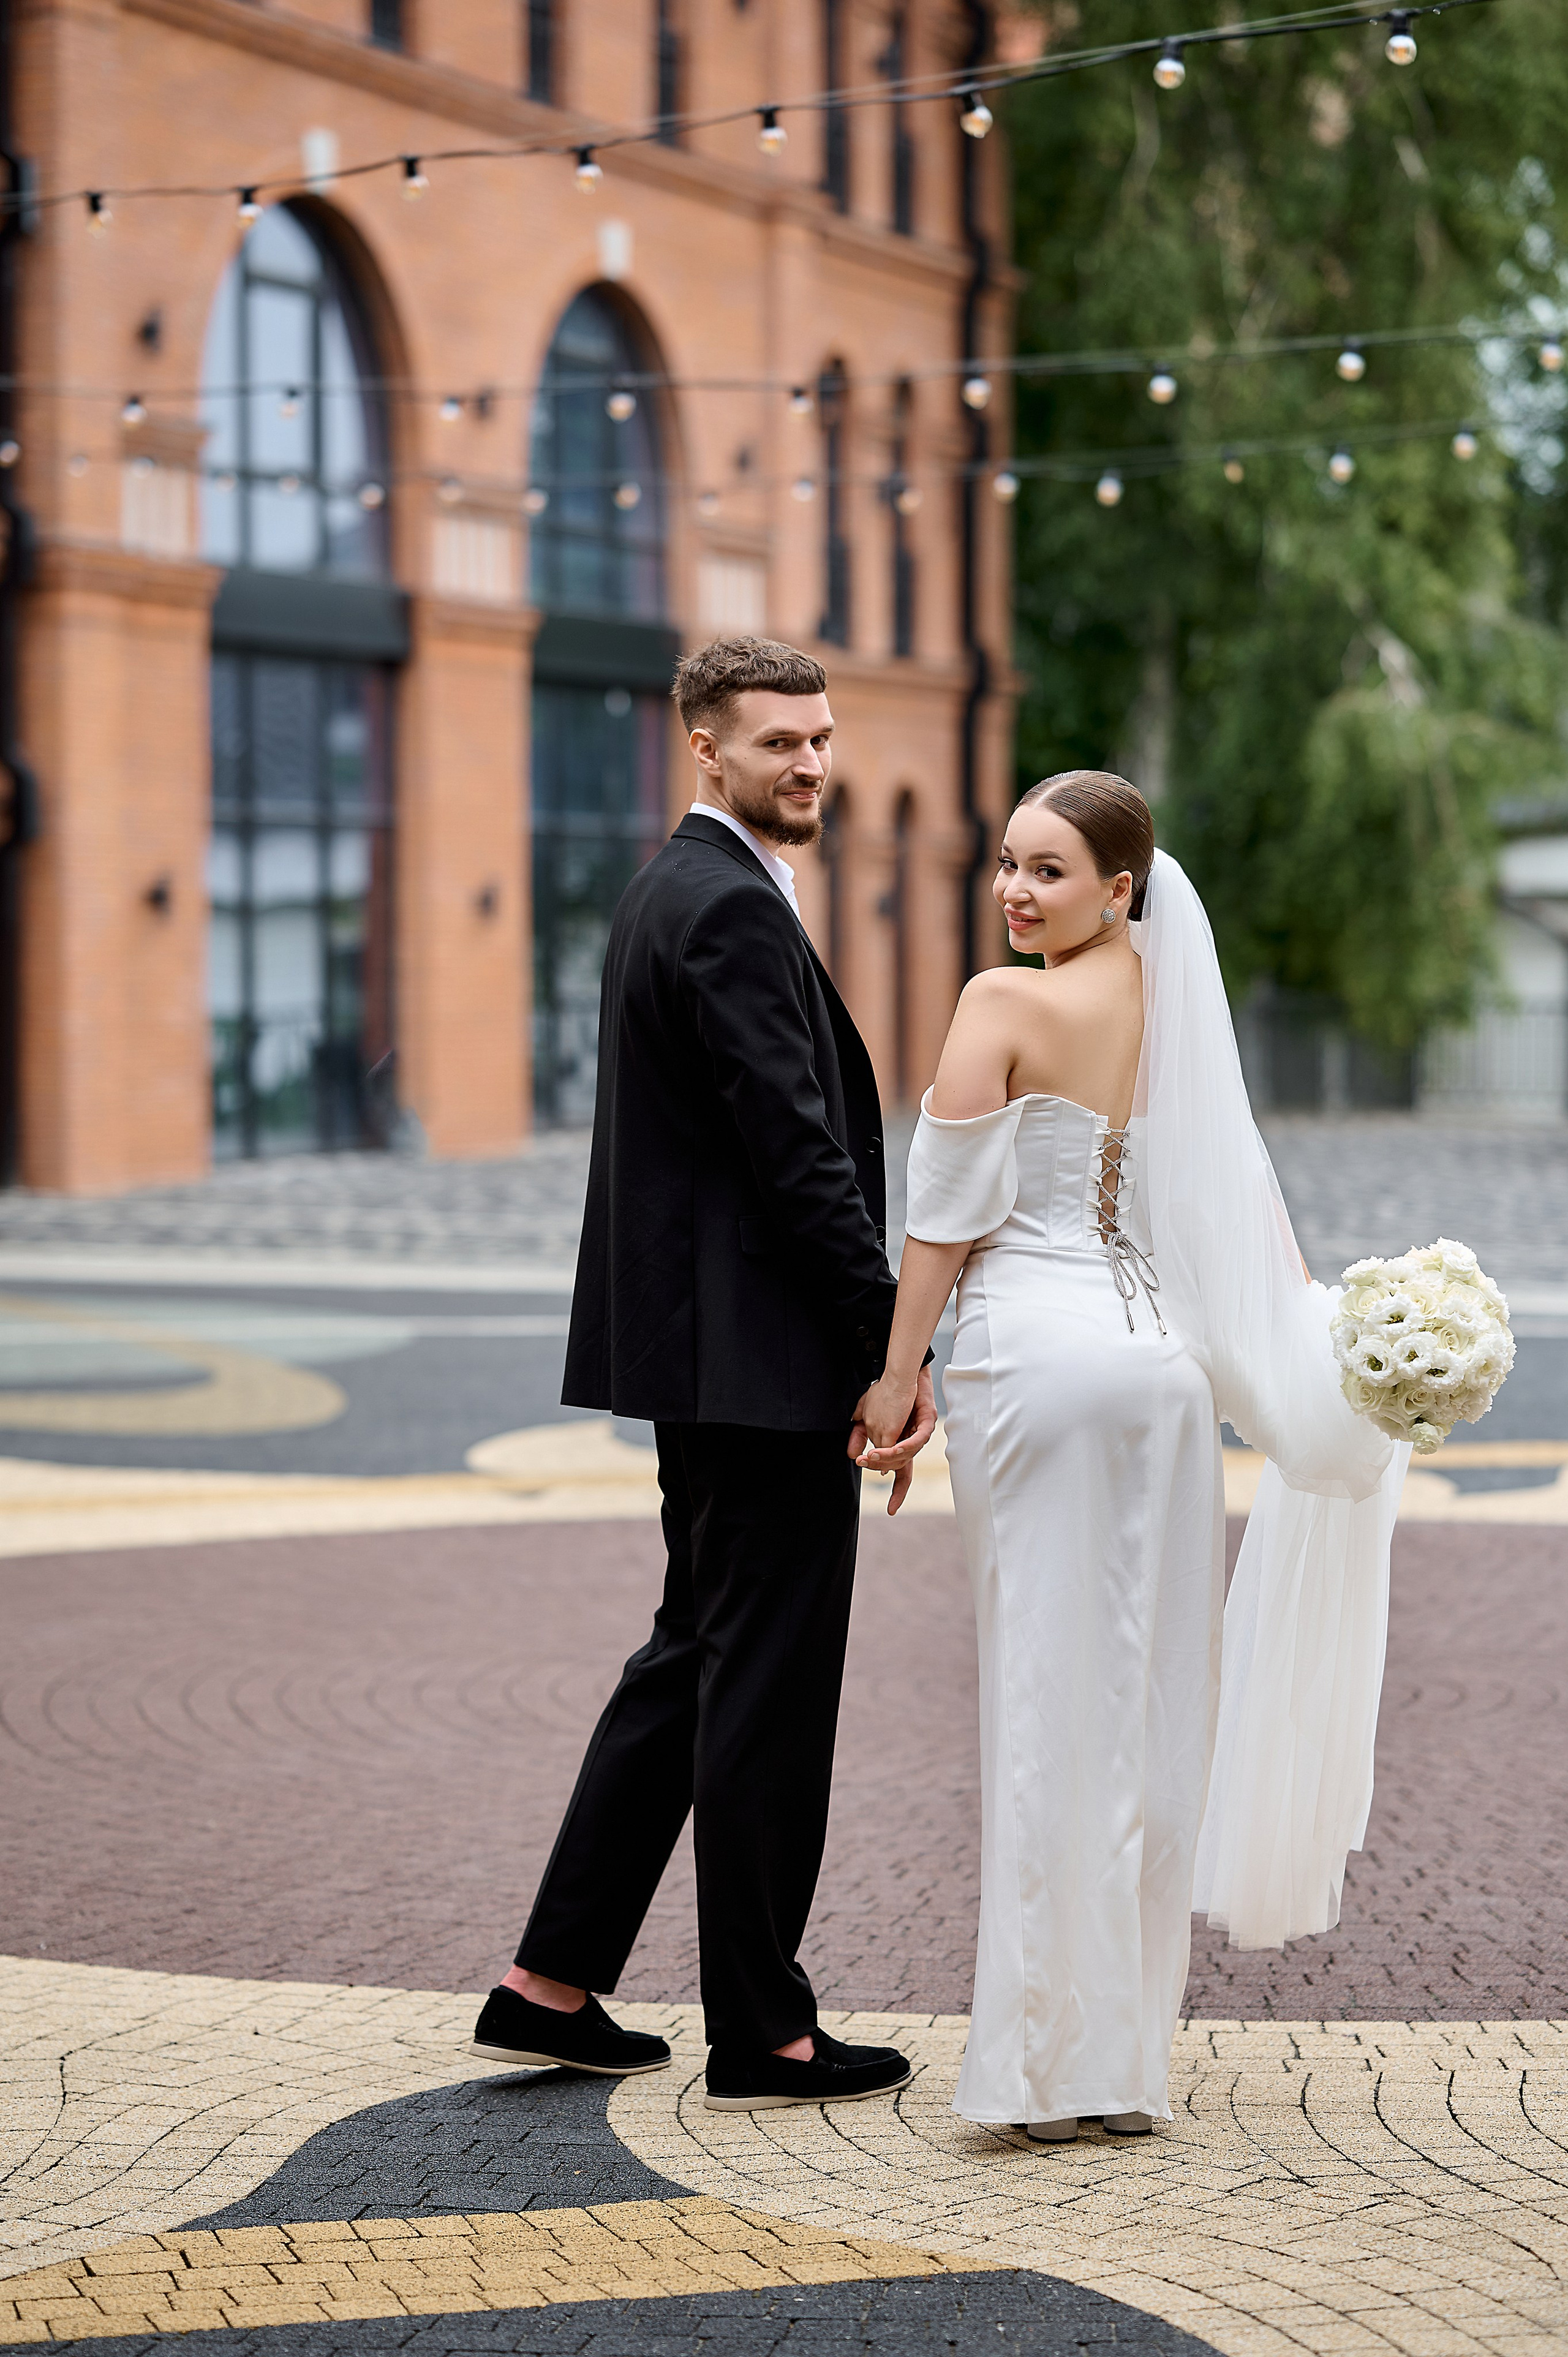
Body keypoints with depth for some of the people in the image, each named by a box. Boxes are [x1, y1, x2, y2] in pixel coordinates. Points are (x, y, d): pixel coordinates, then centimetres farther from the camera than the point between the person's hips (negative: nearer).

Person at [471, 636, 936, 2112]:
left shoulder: (672, 891, 17)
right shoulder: (736, 910, -16)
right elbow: (799, 1154, -21)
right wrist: (897, 1349, -16)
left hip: (699, 1348, 11)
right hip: (766, 1355, -11)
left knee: (696, 1657, 17)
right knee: (769, 1678, -2)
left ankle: (551, 1986, 20)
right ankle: (760, 2032, 8)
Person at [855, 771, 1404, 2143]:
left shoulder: (1006, 1003, -7)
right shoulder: (1176, 1001, 11)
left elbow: (947, 1216, -8)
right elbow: (1234, 1194, 15)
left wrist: (896, 1378, -2)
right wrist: (1321, 1330, 19)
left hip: (1035, 1351, -5)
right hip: (1166, 1360, 5)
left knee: (1049, 1696, -2)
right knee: (1150, 1697, 7)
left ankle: (1053, 2056, 0)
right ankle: (1134, 2056, 13)